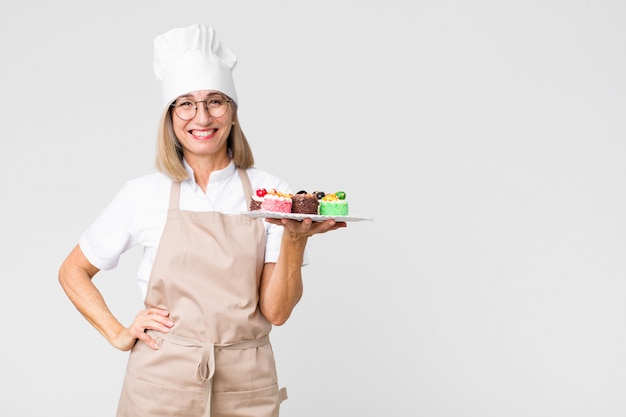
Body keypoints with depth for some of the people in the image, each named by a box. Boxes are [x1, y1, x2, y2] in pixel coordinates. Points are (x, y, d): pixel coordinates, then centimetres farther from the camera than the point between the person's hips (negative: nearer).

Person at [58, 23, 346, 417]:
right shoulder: (145, 194, -2)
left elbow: (276, 311, -7)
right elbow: (73, 271, 10)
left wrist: (295, 237, -19)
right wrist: (118, 333, 0)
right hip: (162, 383, 0)